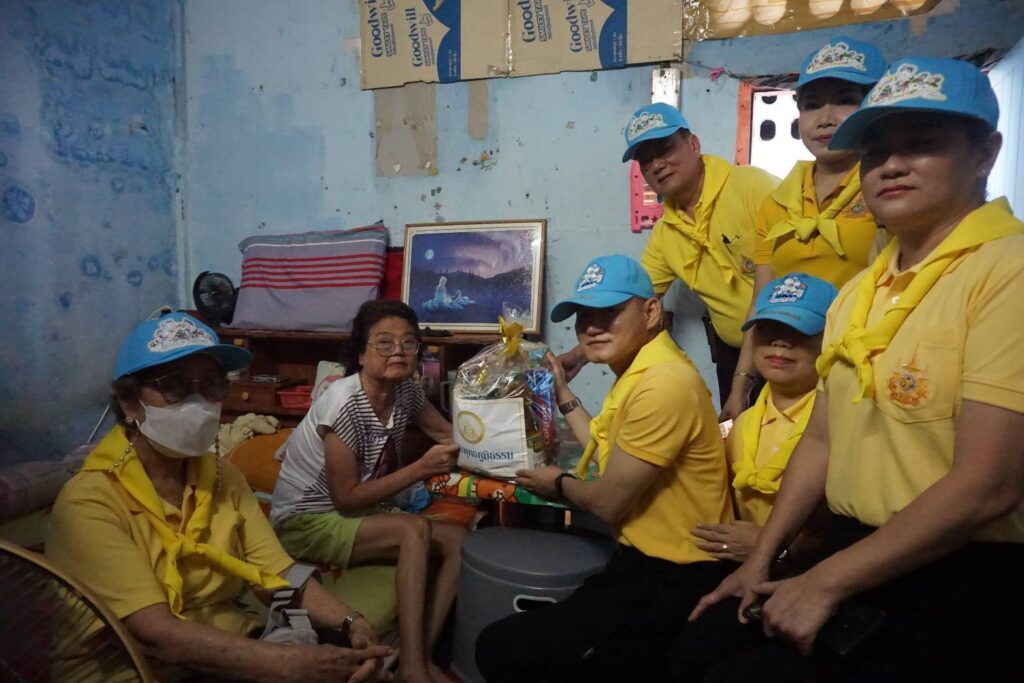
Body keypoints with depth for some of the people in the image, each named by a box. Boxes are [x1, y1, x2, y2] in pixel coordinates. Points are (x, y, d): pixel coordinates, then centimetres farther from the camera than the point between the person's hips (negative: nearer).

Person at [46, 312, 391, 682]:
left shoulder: (222, 476, 5)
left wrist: (351, 622, -20)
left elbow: (279, 577, -2)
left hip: (241, 651, 6)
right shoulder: (88, 503, -15)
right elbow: (157, 635, -25)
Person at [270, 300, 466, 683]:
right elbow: (346, 497, -23)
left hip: (361, 511, 7)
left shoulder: (407, 392, -5)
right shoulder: (344, 403, -26)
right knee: (414, 531, -29)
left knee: (459, 540, -10)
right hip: (305, 521, -7)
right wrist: (423, 468, -26)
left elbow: (449, 433, 8)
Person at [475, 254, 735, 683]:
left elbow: (608, 502, -19)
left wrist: (559, 485, 2)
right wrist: (563, 397, 19)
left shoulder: (663, 384, -25)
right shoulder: (641, 372, 10)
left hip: (676, 582, -10)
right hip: (649, 561, 11)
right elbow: (611, 459, 14)